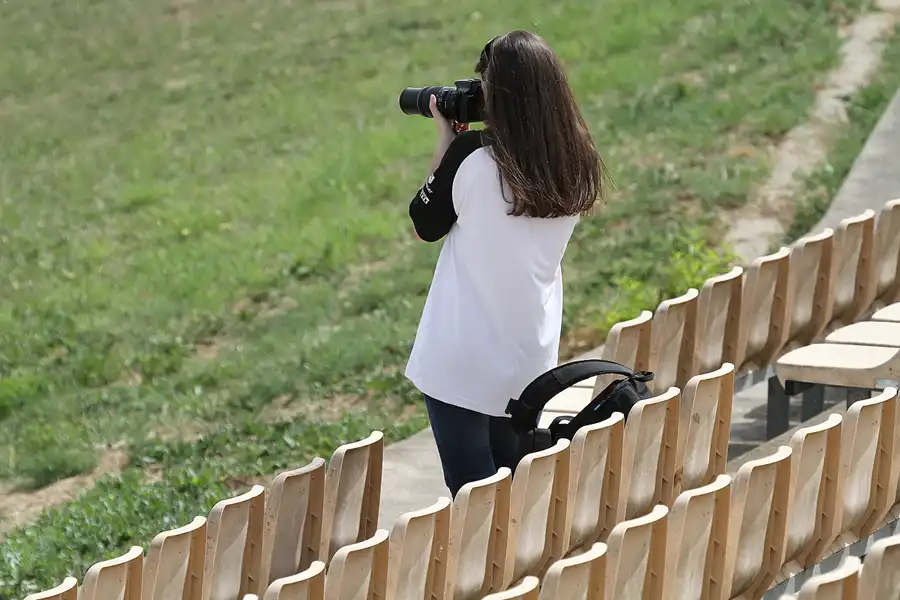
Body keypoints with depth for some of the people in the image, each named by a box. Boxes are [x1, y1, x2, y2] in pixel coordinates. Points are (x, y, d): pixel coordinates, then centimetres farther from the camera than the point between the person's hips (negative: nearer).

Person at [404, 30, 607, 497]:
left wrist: (445, 138, 2)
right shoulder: (574, 169, -3)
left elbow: (425, 225, -2)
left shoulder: (472, 158, -19)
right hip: (530, 359, 5)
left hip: (462, 364, -5)